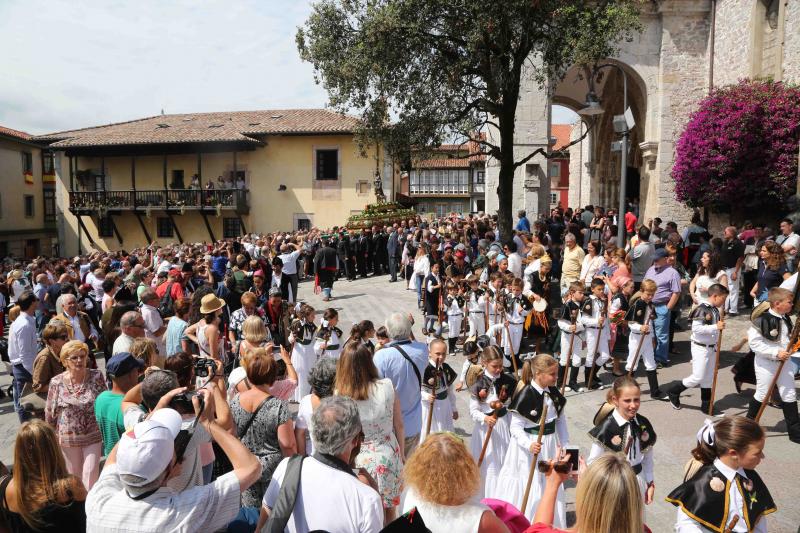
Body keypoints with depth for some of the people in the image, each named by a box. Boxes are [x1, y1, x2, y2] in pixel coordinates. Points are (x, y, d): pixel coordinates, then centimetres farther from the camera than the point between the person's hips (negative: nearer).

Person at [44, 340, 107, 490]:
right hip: (69, 436, 1)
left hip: (94, 435, 0)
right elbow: (50, 412, 0)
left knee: (91, 472, 0)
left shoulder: (97, 376, -10)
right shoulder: (57, 382, -11)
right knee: (74, 474, 17)